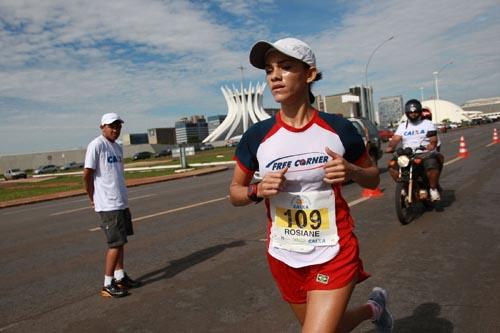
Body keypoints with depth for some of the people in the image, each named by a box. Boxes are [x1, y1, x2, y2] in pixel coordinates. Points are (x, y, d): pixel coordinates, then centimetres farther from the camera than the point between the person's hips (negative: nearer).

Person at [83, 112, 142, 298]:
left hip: (121, 202, 8)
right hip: (107, 204, -8)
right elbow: (87, 174, -14)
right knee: (116, 243, -5)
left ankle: (120, 277, 26)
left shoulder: (118, 147, 13)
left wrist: (121, 196, 14)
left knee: (120, 241, 14)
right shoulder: (96, 145, -13)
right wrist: (93, 199, -6)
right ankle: (108, 285, 5)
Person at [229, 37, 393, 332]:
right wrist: (258, 191, -17)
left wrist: (351, 171, -16)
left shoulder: (339, 129, -9)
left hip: (334, 255, -3)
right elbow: (235, 192, 4)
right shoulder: (257, 136, -7)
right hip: (284, 259, 3)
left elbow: (374, 177, 5)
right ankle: (373, 308, 53)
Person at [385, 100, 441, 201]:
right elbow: (395, 139, 0)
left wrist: (431, 146, -25)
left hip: (426, 154, -3)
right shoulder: (402, 126, 17)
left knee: (432, 167, -32)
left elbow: (433, 140, -2)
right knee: (392, 166, -18)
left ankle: (433, 189, -9)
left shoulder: (428, 123, 10)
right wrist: (390, 147, -21)